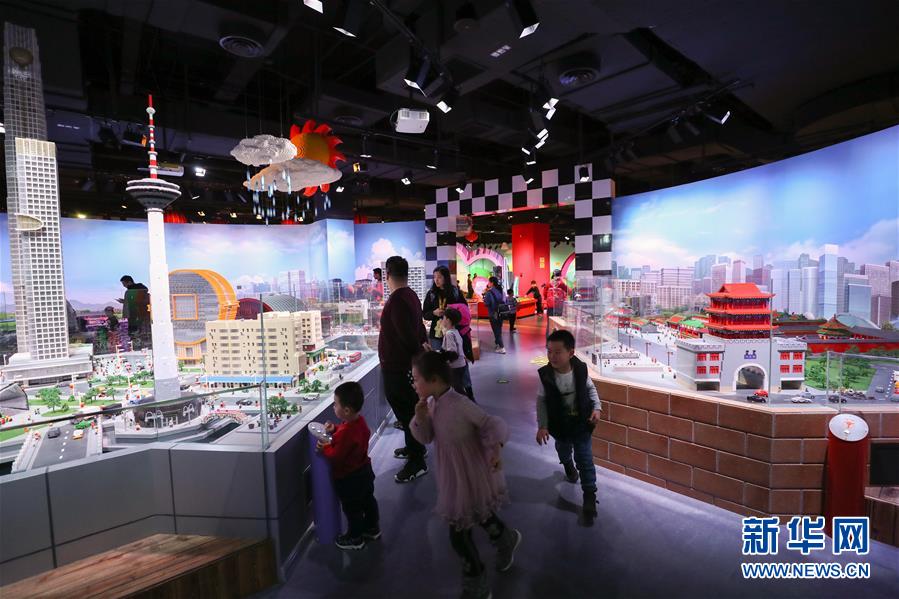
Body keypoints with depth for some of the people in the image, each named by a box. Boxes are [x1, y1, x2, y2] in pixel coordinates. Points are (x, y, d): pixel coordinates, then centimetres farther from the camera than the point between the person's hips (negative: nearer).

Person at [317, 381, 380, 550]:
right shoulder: (360, 421, -9)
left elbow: (337, 456, -27)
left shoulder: (346, 433, -35)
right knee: (367, 500, 25)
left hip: (349, 479, -8)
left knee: (352, 508, 14)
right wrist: (335, 429, -4)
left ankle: (355, 538, 33)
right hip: (364, 471, 9)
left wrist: (325, 448, -12)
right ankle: (372, 528, 44)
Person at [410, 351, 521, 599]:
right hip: (453, 476, 7)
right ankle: (508, 540, 61)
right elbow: (425, 438, 1)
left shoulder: (459, 404, -32)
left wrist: (495, 450, -40)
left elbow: (493, 425, -24)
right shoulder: (432, 403, -8)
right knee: (480, 516, 30)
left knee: (459, 534, 10)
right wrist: (420, 418, -18)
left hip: (471, 477, -7)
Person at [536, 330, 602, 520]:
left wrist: (596, 408, -12)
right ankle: (568, 466, 63)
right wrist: (542, 426, -16)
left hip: (582, 424, -1)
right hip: (559, 425, 1)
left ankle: (589, 497, 22)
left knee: (585, 460, 4)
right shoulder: (545, 375, -25)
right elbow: (541, 401, -13)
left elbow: (591, 389, -1)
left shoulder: (581, 369, -23)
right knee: (563, 451, 29)